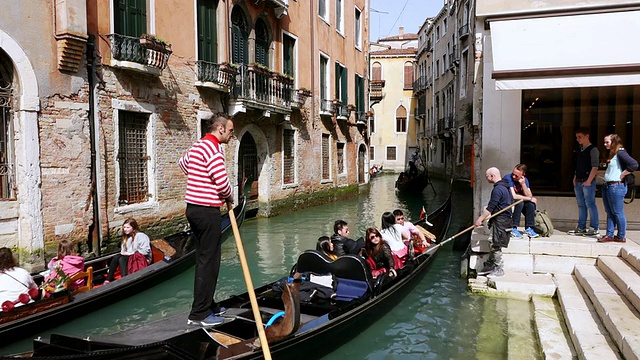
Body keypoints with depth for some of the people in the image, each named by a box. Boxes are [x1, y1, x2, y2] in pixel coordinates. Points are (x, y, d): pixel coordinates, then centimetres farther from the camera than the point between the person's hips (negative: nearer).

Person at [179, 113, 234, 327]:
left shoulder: (197, 146, 16)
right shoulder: (213, 148, -16)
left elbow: (183, 163, 37)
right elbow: (222, 182, -22)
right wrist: (230, 199, -2)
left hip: (194, 208, 10)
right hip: (207, 211, -10)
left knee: (203, 259, 16)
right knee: (209, 261, -4)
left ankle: (207, 305, 26)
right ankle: (199, 314, 1)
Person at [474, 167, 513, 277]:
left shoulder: (498, 189, -19)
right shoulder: (505, 187, 13)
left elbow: (490, 208, -20)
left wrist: (480, 219, -13)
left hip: (500, 221, -10)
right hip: (505, 218, 10)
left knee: (496, 245, -3)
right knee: (494, 244, 16)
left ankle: (498, 269, 4)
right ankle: (491, 267, 25)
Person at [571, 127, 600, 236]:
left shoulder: (593, 149, -7)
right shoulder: (580, 150, 17)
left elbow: (595, 167, -13)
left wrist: (589, 180, -17)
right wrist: (575, 178, 12)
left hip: (588, 182, -8)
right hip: (578, 182, 8)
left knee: (590, 204, -6)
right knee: (581, 204, 10)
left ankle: (594, 228, -1)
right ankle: (581, 227, 15)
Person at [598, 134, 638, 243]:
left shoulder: (620, 153, -13)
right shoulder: (611, 154, 16)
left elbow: (634, 164, -24)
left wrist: (622, 175, -17)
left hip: (616, 186, -10)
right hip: (607, 186, 10)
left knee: (617, 213, -1)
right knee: (609, 212, 11)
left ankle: (621, 237, 8)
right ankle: (609, 235, 16)